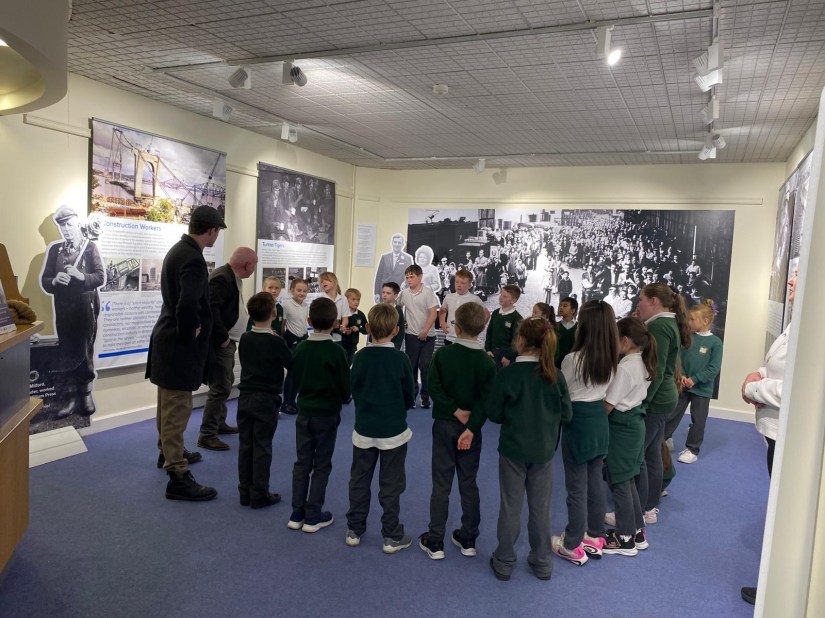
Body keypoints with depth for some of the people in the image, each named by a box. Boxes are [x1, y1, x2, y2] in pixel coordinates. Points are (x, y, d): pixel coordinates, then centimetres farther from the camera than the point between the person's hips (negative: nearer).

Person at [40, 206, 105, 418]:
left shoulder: (90, 247, 1)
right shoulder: (54, 249, 9)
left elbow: (101, 276, -7)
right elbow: (44, 280, 6)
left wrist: (81, 276, -24)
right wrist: (55, 281, -16)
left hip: (86, 309, -2)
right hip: (63, 310, 3)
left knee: (85, 353, 5)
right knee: (67, 355, 4)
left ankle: (86, 394, 19)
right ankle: (72, 398, 11)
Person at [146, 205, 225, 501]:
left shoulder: (178, 250, 9)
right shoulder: (193, 259, -23)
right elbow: (188, 305, -35)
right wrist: (188, 333, -18)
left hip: (168, 340, 10)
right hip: (179, 345, -10)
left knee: (168, 406, 24)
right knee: (177, 411, -3)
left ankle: (168, 452, 42)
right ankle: (178, 477, 6)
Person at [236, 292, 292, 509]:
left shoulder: (244, 338, 2)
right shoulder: (276, 342, -15)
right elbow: (293, 366, -6)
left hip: (245, 397, 5)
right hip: (266, 400, -5)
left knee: (245, 445, 11)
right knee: (262, 447, 2)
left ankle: (245, 492, 19)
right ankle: (259, 494, 9)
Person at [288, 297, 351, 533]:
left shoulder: (300, 348, -3)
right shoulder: (336, 351, -16)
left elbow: (295, 379, 6)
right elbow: (345, 386, -11)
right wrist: (341, 400, 10)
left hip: (304, 412, 4)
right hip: (327, 414, -4)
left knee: (302, 463, 13)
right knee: (321, 465, 7)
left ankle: (297, 514, 18)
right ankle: (313, 516, 12)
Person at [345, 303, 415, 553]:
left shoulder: (360, 357, -7)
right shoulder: (400, 359, -13)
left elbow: (354, 390, 4)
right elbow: (409, 395, -3)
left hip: (364, 429, 3)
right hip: (393, 430, -2)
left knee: (359, 480, 16)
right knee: (391, 485, 7)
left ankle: (354, 530, 26)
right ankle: (391, 537, 16)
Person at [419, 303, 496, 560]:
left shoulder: (443, 354, -8)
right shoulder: (487, 362, -5)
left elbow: (434, 388, -15)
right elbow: (486, 400, -13)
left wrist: (455, 411, -10)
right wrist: (471, 426, -14)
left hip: (444, 425, -1)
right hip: (471, 428, 1)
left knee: (441, 484, 6)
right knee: (469, 483, 13)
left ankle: (435, 541, 12)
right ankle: (468, 539, 22)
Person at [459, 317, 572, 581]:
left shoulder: (507, 374, -17)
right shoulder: (555, 376, -9)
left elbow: (493, 413, -10)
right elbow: (566, 414, -1)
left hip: (513, 450, -2)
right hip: (544, 451, 2)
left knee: (511, 508, 12)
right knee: (540, 509, 16)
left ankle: (504, 563, 25)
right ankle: (542, 563, 30)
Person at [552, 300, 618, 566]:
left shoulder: (573, 359, -19)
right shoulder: (611, 359, -1)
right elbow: (606, 393, 7)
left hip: (578, 423, -6)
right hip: (600, 421, 6)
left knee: (576, 486, 5)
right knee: (595, 481, 18)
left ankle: (573, 546, 17)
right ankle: (595, 537, 31)